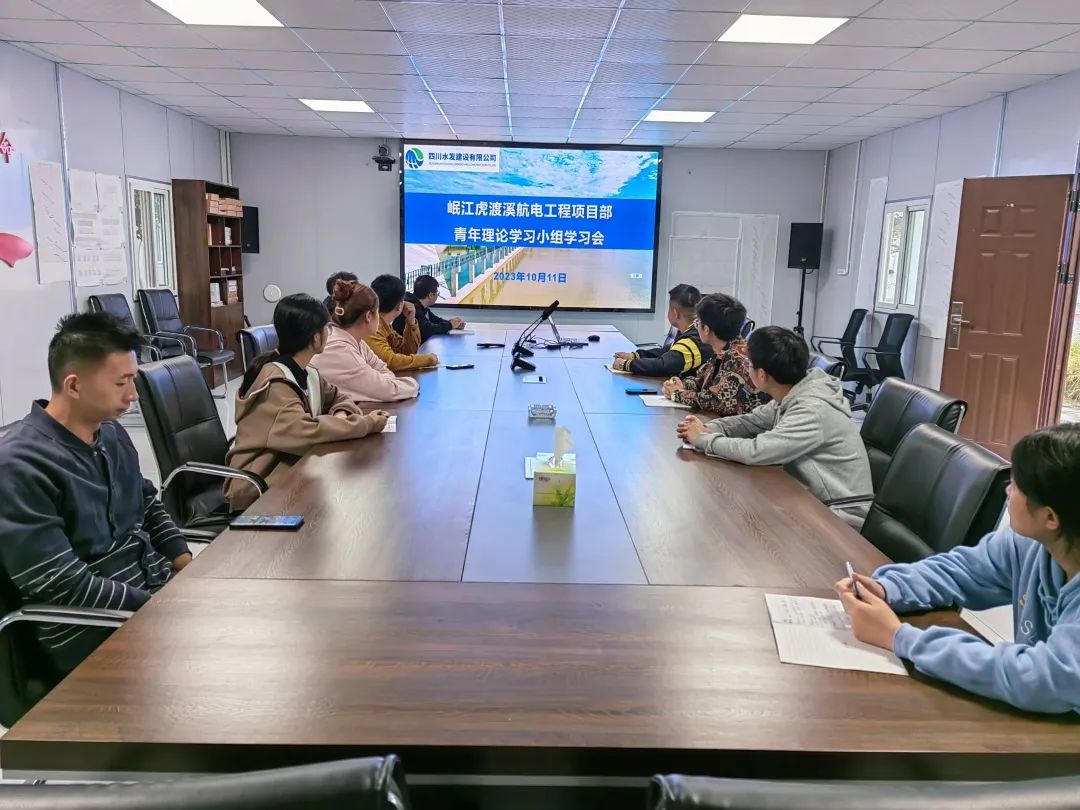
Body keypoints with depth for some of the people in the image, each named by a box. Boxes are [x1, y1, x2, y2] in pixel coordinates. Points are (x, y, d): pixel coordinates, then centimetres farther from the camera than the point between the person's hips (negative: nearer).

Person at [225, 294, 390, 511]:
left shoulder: (307, 371, 3)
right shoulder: (275, 383, -22)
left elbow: (338, 397, 12)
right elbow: (304, 431, -34)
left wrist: (341, 415, -12)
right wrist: (366, 424, -27)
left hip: (291, 467, 8)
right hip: (260, 487, -8)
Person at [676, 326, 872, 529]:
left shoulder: (813, 411, -29)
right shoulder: (789, 397, -1)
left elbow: (755, 451, -33)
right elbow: (750, 421, 9)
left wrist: (703, 439, -18)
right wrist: (707, 429, -10)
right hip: (816, 503, 8)